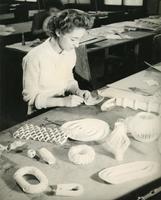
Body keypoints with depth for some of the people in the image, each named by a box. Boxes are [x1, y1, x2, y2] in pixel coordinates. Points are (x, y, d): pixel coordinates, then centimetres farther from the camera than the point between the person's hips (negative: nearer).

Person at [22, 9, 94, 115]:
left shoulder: (70, 51, 0)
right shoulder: (34, 58, -21)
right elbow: (30, 97, -15)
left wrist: (77, 91, -6)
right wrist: (64, 101, -24)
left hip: (62, 108, 7)